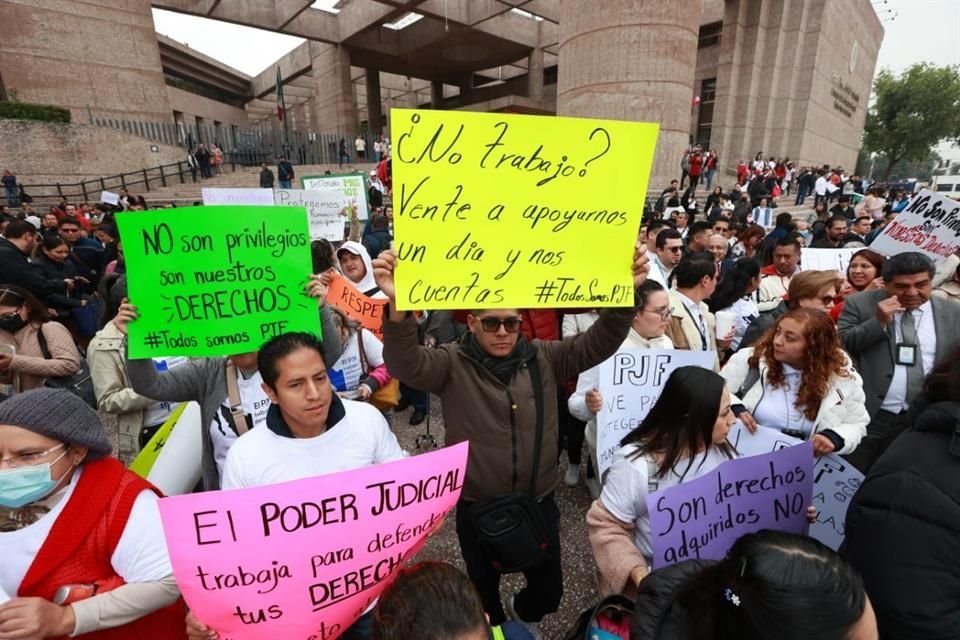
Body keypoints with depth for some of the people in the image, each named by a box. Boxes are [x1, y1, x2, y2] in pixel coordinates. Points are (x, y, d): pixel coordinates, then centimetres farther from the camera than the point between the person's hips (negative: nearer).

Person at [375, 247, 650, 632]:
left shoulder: (544, 358, -5)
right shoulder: (453, 364, -13)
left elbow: (596, 344, -13)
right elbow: (406, 364, -30)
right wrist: (398, 306, -50)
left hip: (538, 503, 2)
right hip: (477, 507, -2)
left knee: (549, 591, 23)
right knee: (483, 593, 23)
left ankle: (521, 613, 58)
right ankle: (494, 628, 58)